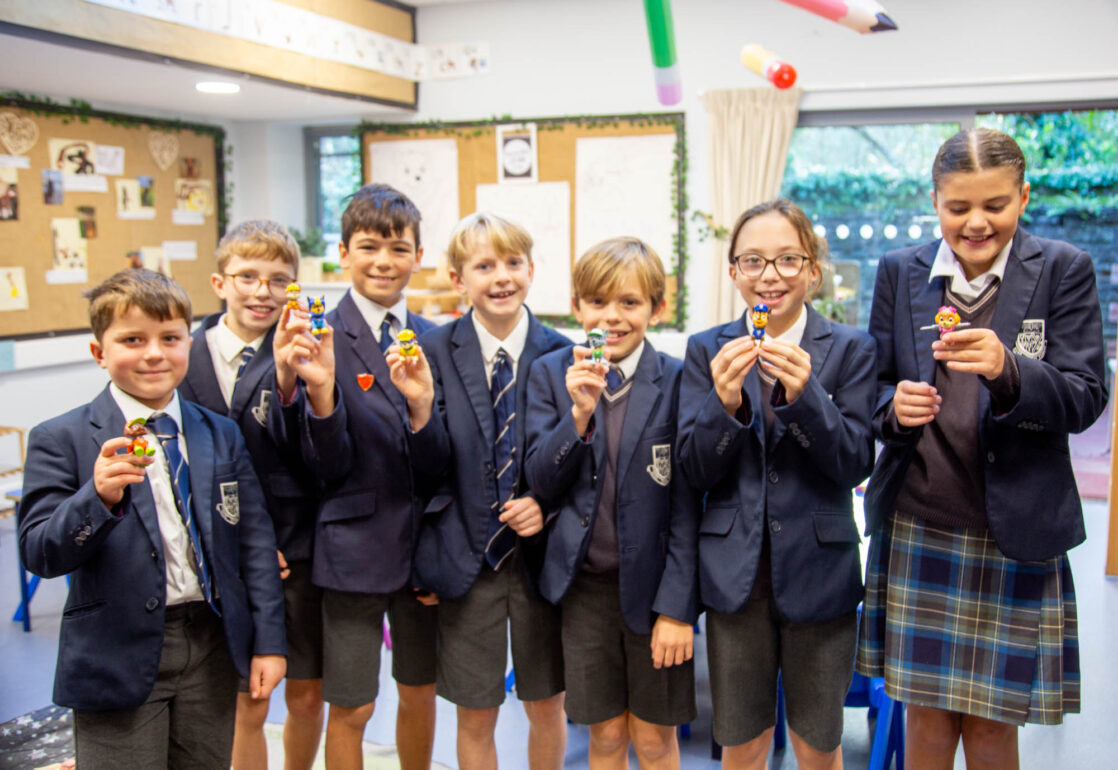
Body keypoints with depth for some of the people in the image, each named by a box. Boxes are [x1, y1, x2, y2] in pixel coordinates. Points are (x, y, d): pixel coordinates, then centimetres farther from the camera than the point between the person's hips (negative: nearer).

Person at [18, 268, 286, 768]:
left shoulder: (221, 435, 5)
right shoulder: (61, 440, -5)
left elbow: (255, 540, 5)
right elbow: (39, 554, -10)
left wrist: (268, 641, 2)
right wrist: (98, 497, -28)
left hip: (212, 650, 4)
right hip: (118, 658, -3)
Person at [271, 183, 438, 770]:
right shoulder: (320, 339, -10)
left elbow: (438, 461, 4)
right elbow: (327, 465, -15)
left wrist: (422, 411, -17)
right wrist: (317, 389, -31)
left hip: (423, 543, 4)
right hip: (355, 546, -4)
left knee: (420, 692, 20)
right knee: (351, 708, 8)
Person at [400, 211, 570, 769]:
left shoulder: (560, 354, -4)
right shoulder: (433, 352, -6)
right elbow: (433, 471, -8)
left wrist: (549, 504, -14)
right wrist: (422, 403, -24)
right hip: (466, 556, -1)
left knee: (546, 707, 18)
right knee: (475, 717, 14)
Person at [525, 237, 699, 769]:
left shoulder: (677, 382, -8)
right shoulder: (550, 375, -1)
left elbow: (686, 505, -7)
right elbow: (542, 481, -6)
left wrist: (677, 606, -9)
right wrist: (580, 414, -21)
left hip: (653, 583, -1)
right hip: (585, 583, 2)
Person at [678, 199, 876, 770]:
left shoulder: (850, 349, -3)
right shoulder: (707, 351, 1)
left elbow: (855, 464, -10)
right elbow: (695, 469, -4)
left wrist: (804, 395, -25)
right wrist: (725, 402, -23)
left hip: (818, 571, -1)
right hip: (736, 570, 1)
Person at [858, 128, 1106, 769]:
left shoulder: (1063, 270, -1)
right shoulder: (900, 272, 5)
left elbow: (1085, 399, -7)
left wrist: (1008, 372, -27)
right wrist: (893, 407, -14)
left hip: (1016, 532, -1)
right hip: (917, 526, 2)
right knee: (927, 715, 10)